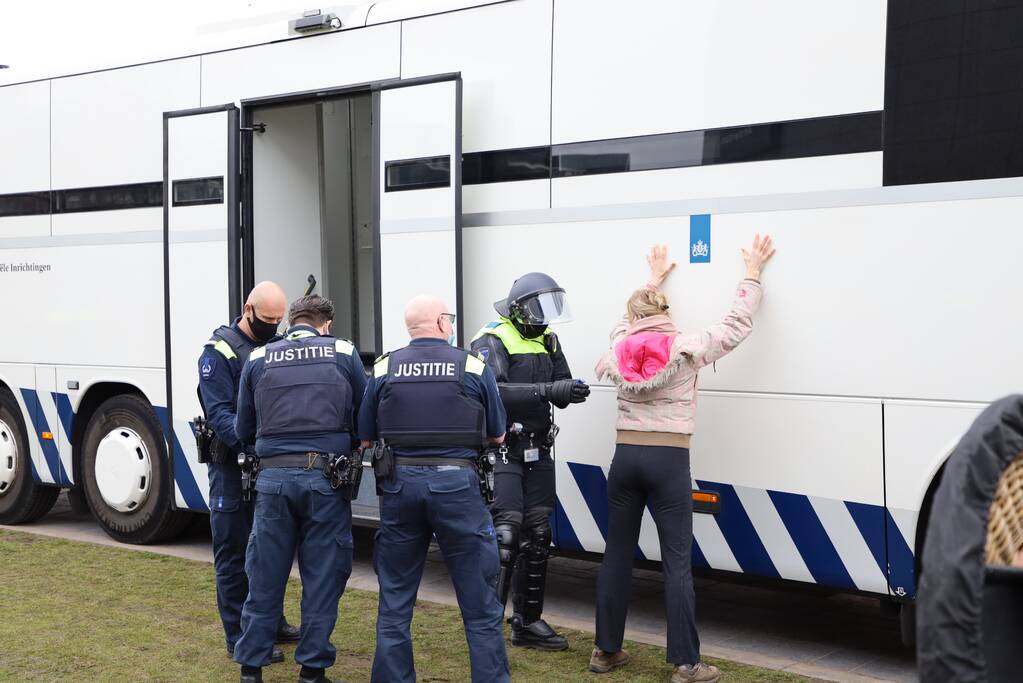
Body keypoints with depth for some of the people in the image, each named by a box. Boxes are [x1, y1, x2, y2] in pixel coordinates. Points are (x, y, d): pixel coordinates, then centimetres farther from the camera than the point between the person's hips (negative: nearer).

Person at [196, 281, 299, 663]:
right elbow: (218, 413, -17)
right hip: (233, 465, -7)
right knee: (234, 553, 0)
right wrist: (250, 443, -32)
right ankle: (240, 639, 5)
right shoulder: (219, 352, -9)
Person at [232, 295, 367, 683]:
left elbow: (243, 431, 13)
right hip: (327, 477, -1)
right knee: (323, 578, 8)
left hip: (273, 477, 2)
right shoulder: (343, 354, 6)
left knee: (264, 577, 10)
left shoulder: (258, 360, 9)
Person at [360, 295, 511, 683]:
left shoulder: (383, 370, 4)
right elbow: (497, 437, 9)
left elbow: (366, 440, 7)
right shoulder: (474, 367, 0)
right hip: (456, 483, -2)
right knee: (480, 604, 6)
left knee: (394, 603, 13)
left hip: (400, 483, 2)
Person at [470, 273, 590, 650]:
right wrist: (548, 390, -34)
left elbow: (559, 393, 8)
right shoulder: (492, 341, -13)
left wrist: (572, 391, -16)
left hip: (537, 450, 8)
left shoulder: (547, 340, 11)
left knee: (537, 534, 10)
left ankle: (528, 621, 21)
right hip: (501, 451, -8)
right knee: (506, 532, -14)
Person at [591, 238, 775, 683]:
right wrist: (753, 273, 18)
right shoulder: (685, 349, -5)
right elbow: (738, 323, 5)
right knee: (677, 562, -1)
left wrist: (654, 280, 43)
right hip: (668, 462, -4)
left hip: (625, 458, 4)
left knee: (617, 555, 12)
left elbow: (627, 321, 29)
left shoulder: (620, 350, 6)